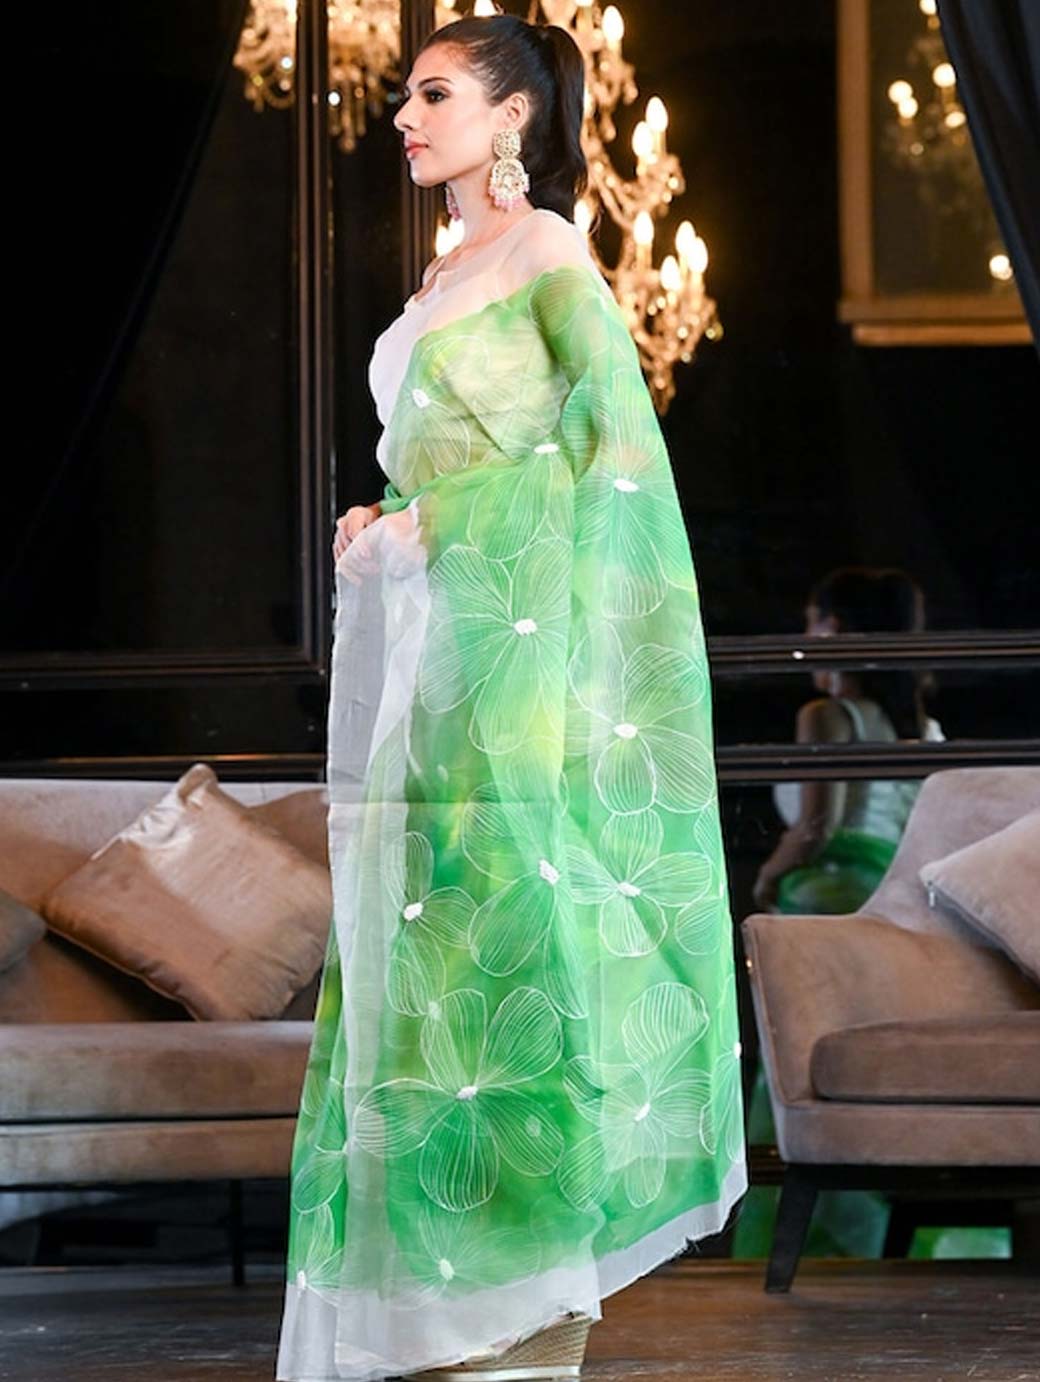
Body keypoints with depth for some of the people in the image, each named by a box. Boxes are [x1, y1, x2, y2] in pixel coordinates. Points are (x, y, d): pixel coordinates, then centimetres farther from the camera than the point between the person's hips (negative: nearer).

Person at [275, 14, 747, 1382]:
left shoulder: (547, 254, -4)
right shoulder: (443, 278, 20)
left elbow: (610, 441, -13)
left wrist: (434, 525, -13)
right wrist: (382, 526, 7)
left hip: (509, 631, -8)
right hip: (416, 633, 8)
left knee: (510, 919, -10)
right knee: (429, 938, 5)